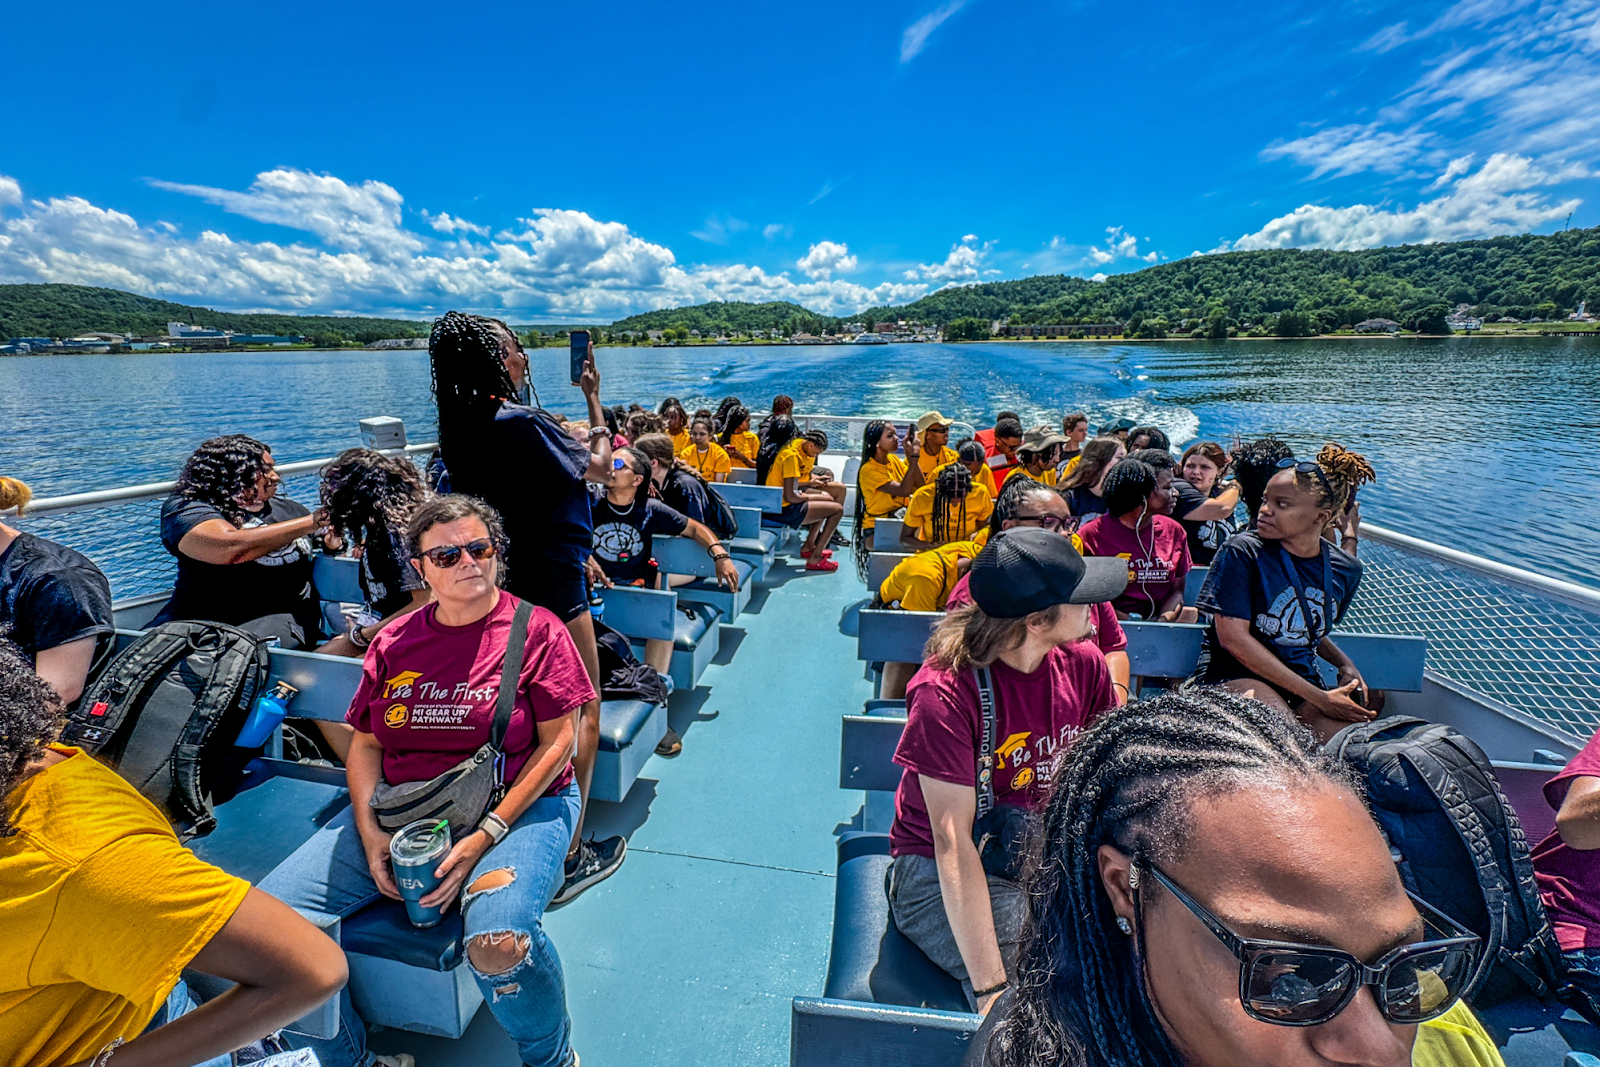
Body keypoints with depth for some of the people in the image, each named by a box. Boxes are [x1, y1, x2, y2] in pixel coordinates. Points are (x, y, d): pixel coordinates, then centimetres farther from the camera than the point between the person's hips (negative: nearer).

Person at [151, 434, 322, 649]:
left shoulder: (288, 510, 17)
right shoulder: (184, 508, 1)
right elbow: (233, 547, -20)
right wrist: (314, 521, -15)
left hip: (282, 616, 1)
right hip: (202, 618, -1)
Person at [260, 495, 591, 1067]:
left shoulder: (536, 629, -6)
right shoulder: (394, 642, 8)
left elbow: (558, 742, -8)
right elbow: (365, 743, 13)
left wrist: (486, 836, -15)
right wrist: (369, 831, -4)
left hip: (515, 806, -5)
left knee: (498, 943, -31)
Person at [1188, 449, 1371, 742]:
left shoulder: (1346, 569, 5)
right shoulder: (1242, 552, -12)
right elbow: (1234, 638, -16)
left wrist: (1345, 664, 2)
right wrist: (1319, 698, -14)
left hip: (1305, 680, 5)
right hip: (1233, 674, -5)